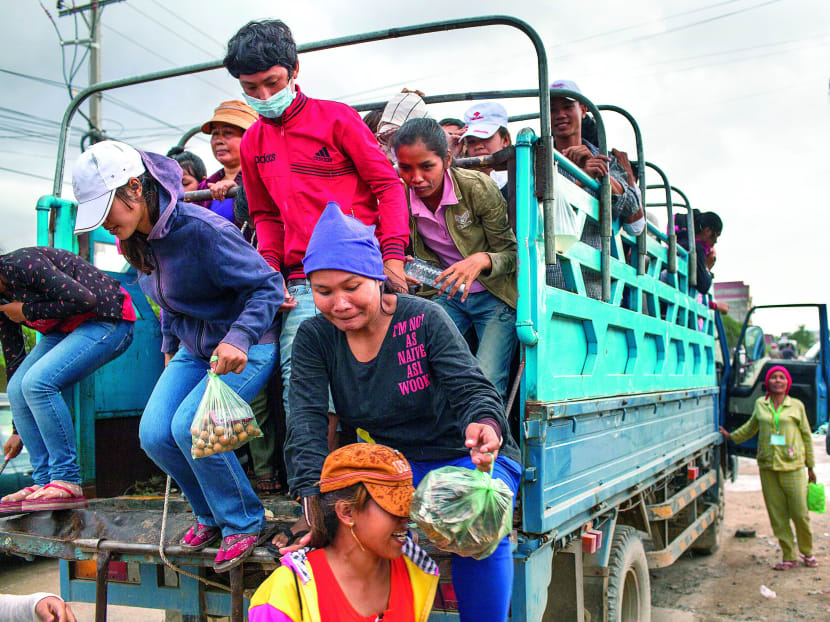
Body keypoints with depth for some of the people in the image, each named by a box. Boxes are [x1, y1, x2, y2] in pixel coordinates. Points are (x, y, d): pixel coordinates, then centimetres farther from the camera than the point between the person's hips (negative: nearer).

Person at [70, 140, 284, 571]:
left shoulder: (200, 229, -25)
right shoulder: (139, 240, 1)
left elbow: (267, 284, -22)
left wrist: (238, 339, -34)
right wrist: (170, 345, 20)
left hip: (246, 348, -8)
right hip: (194, 350, 8)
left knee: (190, 426, -24)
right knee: (154, 434, -8)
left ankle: (243, 522, -1)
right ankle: (210, 514, 17)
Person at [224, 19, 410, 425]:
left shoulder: (335, 118, 4)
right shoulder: (252, 143, 17)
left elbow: (387, 185, 2)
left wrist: (393, 255, -11)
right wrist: (269, 269, 6)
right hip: (302, 284, 4)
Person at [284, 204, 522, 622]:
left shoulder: (424, 319, -14)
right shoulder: (314, 338, -5)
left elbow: (471, 387, -23)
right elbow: (306, 421, -16)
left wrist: (484, 424, -48)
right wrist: (316, 501, -33)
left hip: (467, 460, -2)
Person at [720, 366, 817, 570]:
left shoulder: (797, 406, 3)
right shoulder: (760, 404, 8)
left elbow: (806, 436, 8)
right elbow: (751, 428, 25)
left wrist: (810, 466, 10)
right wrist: (731, 437, 28)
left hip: (792, 465, -2)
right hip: (767, 466, 2)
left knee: (800, 513, 0)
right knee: (777, 514, 4)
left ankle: (807, 552, 22)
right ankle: (789, 556, 15)